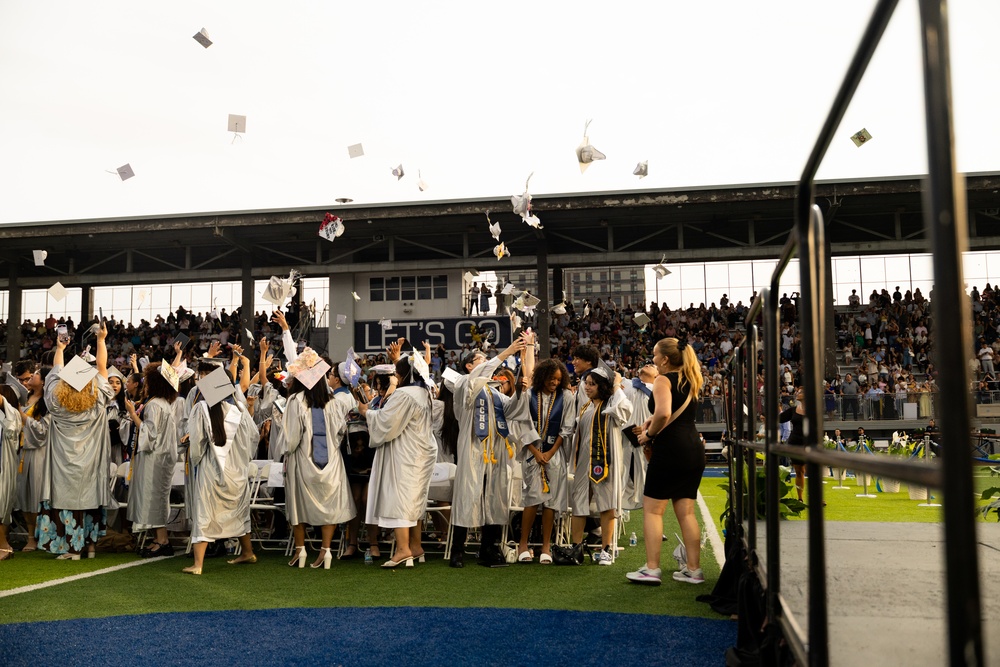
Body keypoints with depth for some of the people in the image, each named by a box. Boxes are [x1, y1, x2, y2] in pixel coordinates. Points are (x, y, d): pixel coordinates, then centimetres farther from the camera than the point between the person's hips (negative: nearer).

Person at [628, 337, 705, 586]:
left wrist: (649, 434, -10)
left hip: (670, 450, -8)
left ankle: (651, 570, -1)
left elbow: (663, 414, -27)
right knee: (686, 512, 13)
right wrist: (654, 421, 16)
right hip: (693, 450, 8)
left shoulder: (663, 380, -9)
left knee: (652, 509, 0)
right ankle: (693, 569, 15)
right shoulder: (689, 380, 16)